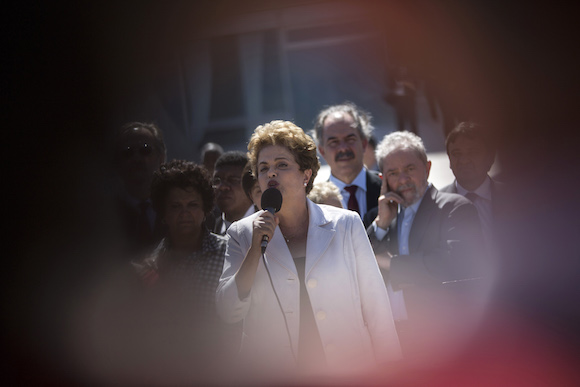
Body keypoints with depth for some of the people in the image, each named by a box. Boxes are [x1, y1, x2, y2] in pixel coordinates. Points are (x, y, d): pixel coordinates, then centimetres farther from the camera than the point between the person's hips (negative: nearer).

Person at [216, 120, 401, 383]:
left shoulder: (346, 225, 3)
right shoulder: (242, 234, 5)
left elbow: (376, 307, 4)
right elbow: (228, 312, -4)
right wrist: (257, 247, -10)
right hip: (273, 377, 0)